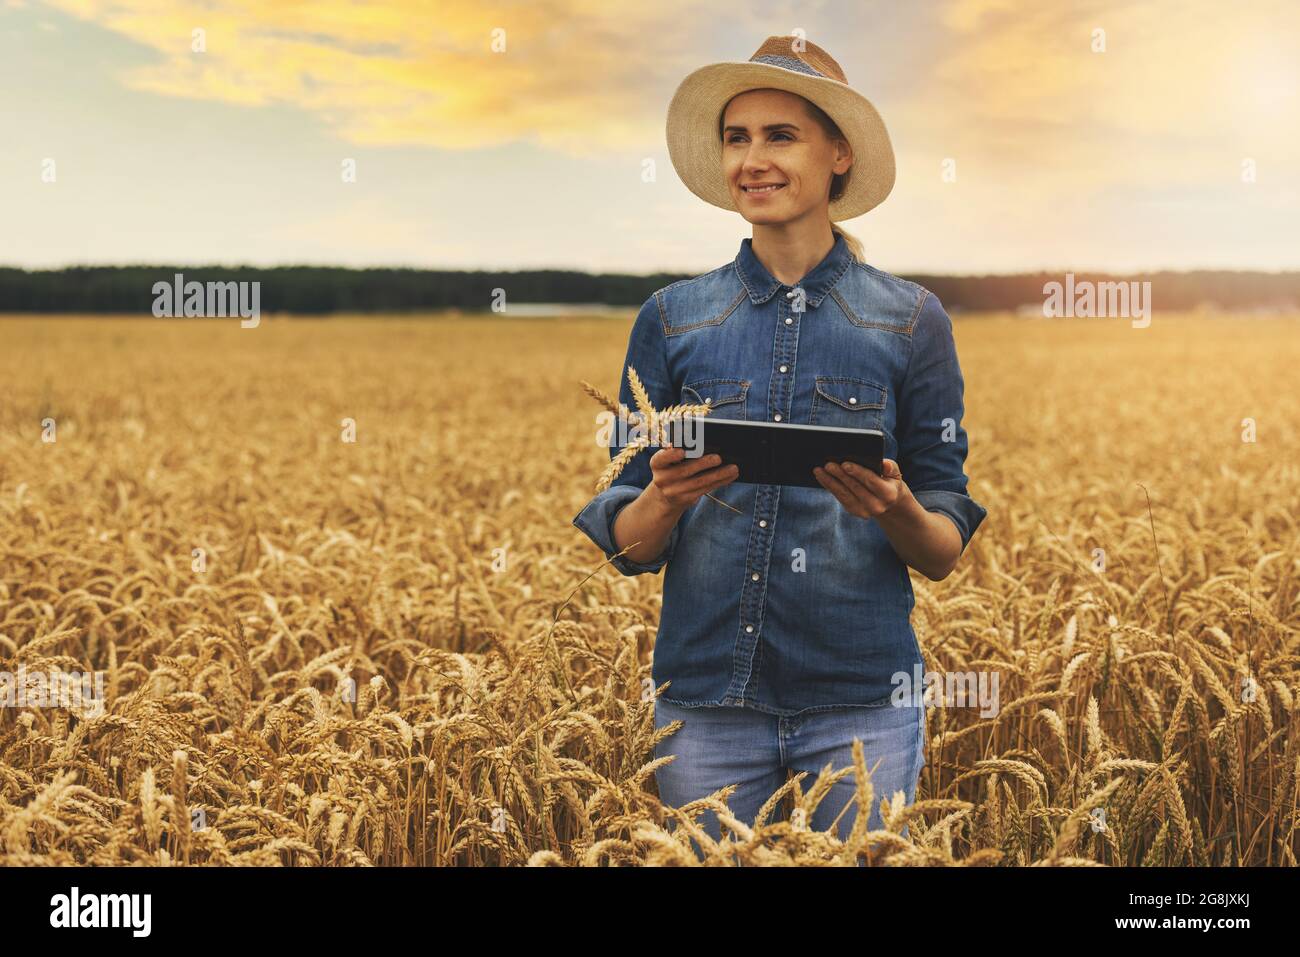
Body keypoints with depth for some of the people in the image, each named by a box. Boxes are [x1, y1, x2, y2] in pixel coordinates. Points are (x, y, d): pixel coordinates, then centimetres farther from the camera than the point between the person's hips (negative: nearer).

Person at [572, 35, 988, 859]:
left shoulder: (911, 320, 2)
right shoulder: (672, 320, 5)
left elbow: (945, 554, 4)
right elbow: (629, 548, 6)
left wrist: (895, 509, -18)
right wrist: (669, 497, -16)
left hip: (861, 702, -1)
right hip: (708, 693, 1)